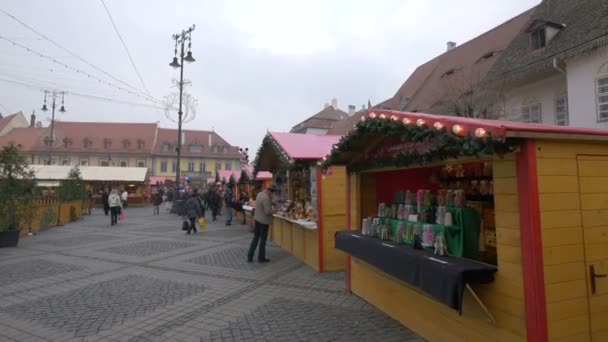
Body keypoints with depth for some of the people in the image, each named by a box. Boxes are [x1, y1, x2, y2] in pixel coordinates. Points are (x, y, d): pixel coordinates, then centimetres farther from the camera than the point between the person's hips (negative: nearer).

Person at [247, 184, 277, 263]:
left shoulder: (259, 194, 5)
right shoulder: (266, 198, -24)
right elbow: (267, 212, -25)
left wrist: (271, 199, 5)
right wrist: (275, 210, -8)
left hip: (257, 219, 9)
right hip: (264, 221, -8)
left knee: (255, 238, 17)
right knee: (263, 240, 6)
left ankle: (250, 257, 20)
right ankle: (261, 258, 19)